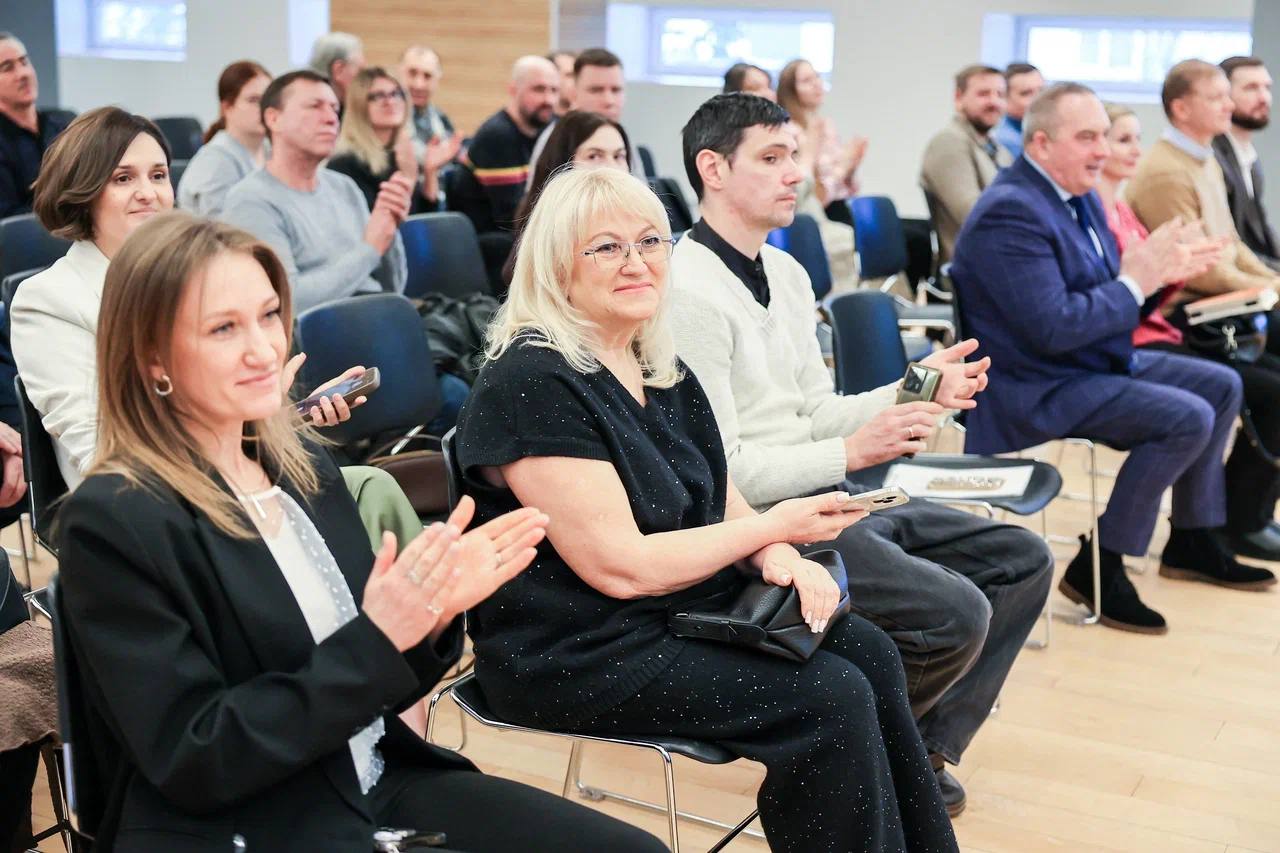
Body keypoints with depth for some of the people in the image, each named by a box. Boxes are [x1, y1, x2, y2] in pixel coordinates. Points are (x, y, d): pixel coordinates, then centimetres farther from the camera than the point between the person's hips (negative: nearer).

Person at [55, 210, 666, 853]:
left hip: (379, 785, 7)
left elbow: (367, 693, 11)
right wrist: (376, 639, -22)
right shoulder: (113, 522, -13)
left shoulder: (303, 462, 6)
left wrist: (432, 612, -9)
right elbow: (194, 764, -16)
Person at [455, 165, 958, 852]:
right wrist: (774, 527, -13)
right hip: (575, 655, -8)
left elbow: (719, 500, 12)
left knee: (867, 652, -5)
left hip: (687, 607, 9)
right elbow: (622, 567, -22)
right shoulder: (532, 386, -19)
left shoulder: (659, 370, 9)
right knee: (830, 699, -18)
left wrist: (776, 558, -12)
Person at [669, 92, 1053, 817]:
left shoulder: (787, 274, 13)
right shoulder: (690, 291, -17)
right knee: (956, 614, -23)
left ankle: (921, 749, 14)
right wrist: (851, 453, -20)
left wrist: (914, 392, -1)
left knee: (1022, 560, 7)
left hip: (828, 497, 10)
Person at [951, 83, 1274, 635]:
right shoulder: (1011, 212, -23)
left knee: (1221, 386, 14)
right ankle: (1099, 567, -12)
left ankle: (1193, 541, 25)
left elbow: (1101, 290, 15)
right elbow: (1053, 328, -29)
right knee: (1188, 418, -23)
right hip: (1040, 388, -11)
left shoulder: (1082, 197, 9)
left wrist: (1156, 269, -6)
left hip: (1098, 362, 11)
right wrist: (1135, 283, -19)